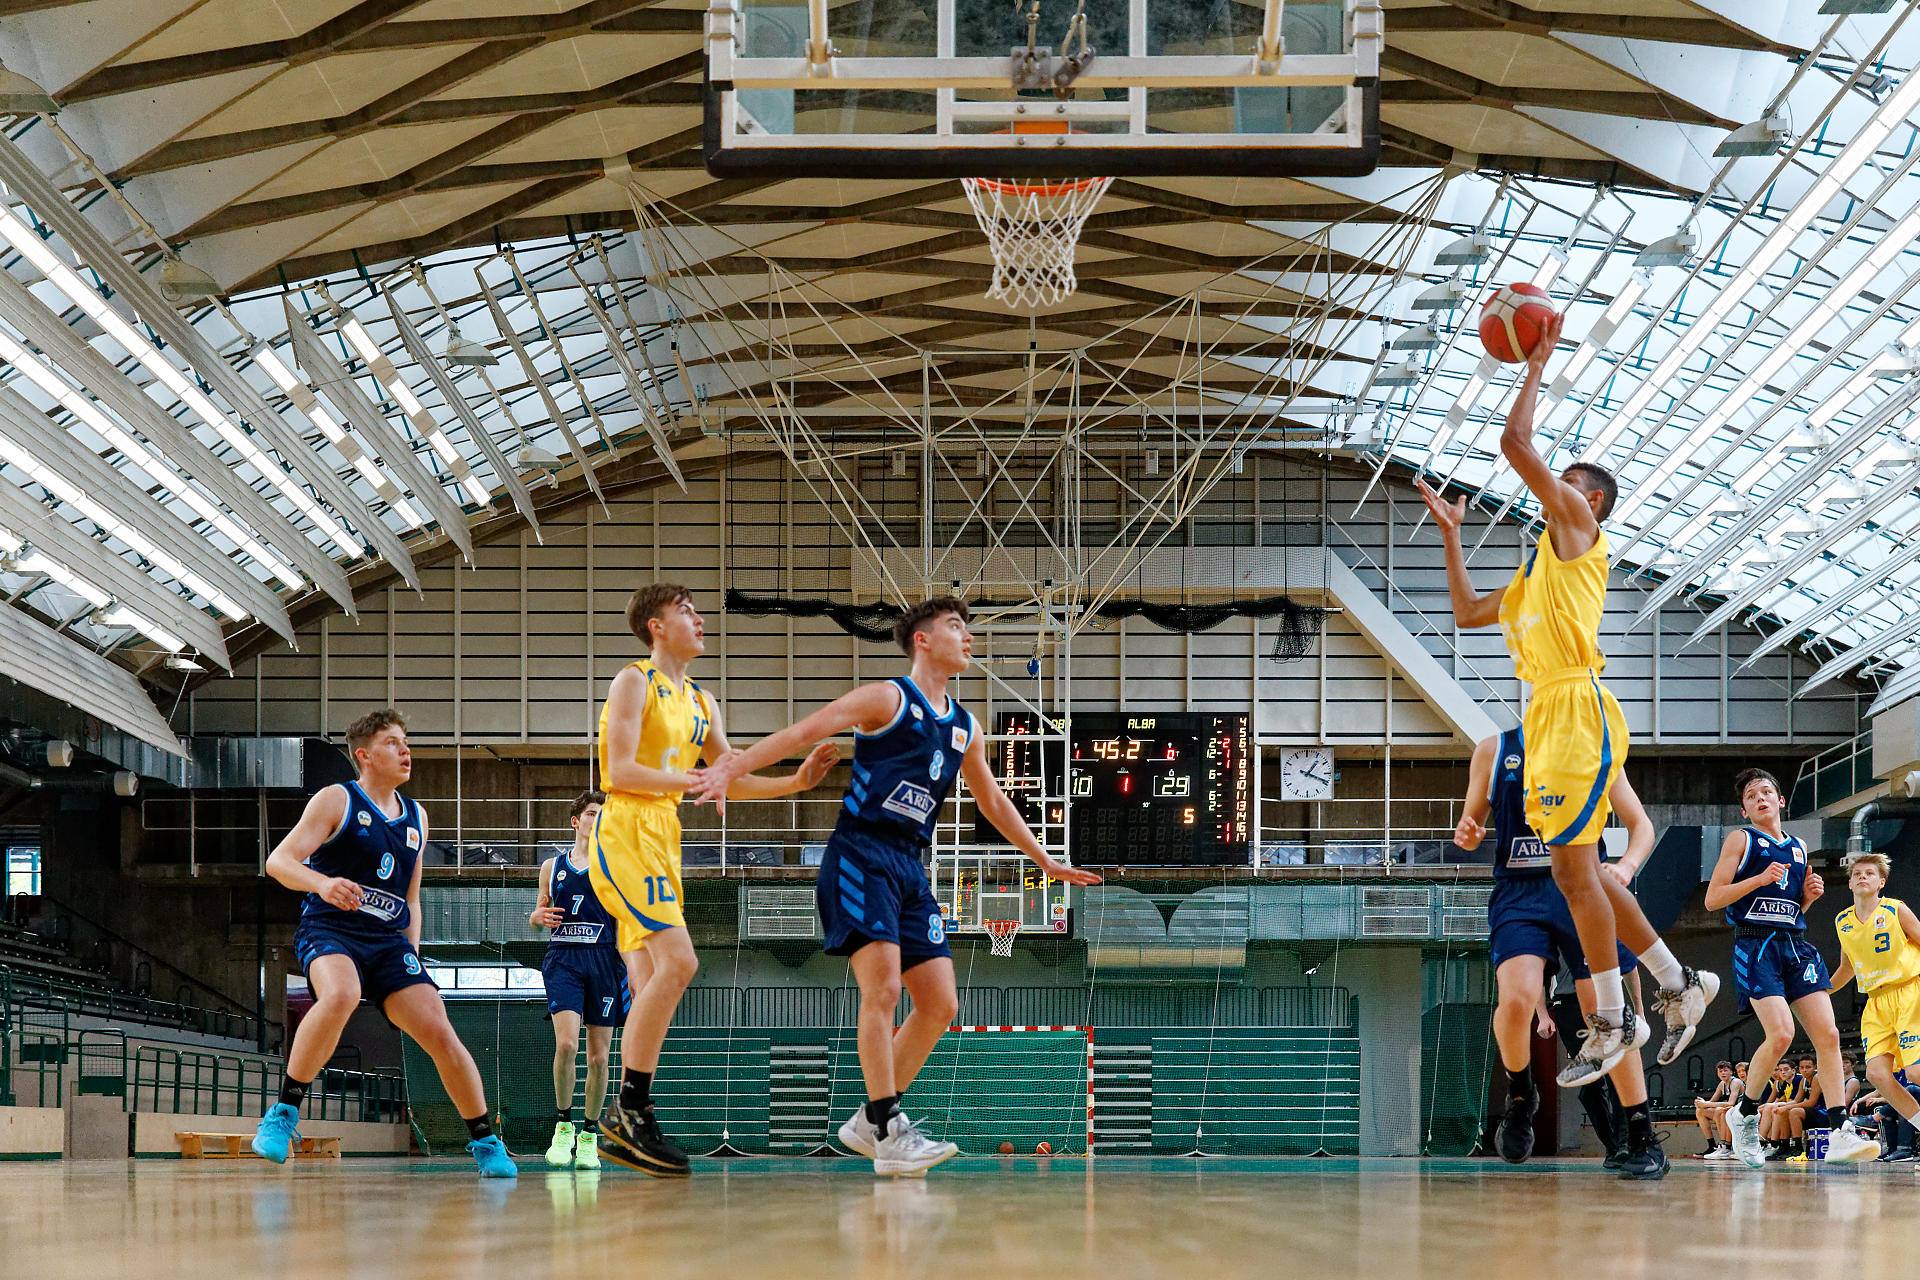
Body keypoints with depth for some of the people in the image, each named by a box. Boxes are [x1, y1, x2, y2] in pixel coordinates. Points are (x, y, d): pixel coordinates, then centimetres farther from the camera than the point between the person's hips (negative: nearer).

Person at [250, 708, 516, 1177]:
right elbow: (279, 861, -11)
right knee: (341, 996, -38)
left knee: (439, 1033, -10)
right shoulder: (337, 800, -1)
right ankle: (283, 1113, -26)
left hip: (388, 941, 5)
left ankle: (485, 1142, 6)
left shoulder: (415, 817, 17)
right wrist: (323, 884, -31)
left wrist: (412, 954, 13)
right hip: (328, 930, -5)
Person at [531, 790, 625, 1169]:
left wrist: (635, 971, -2)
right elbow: (537, 915, 22)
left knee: (598, 1057, 1)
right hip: (563, 958, 0)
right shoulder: (552, 866, 13)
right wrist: (539, 916, -2)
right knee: (566, 1043, -20)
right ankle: (563, 1125, -7)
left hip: (604, 961, 0)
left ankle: (589, 1136, 12)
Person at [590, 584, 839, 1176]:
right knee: (677, 961, -21)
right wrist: (688, 780, -25)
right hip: (626, 833, -9)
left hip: (663, 841, 9)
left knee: (651, 985, 4)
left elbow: (731, 779, 22)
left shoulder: (700, 702, 20)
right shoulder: (634, 681, -4)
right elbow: (620, 771, -13)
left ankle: (624, 1126, 5)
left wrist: (797, 781, 8)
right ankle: (631, 1109, -20)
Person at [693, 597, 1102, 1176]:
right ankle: (888, 1132, -17)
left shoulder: (965, 727, 18)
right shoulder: (888, 698, -3)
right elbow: (804, 732, -11)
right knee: (882, 986, -19)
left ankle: (869, 1122, 12)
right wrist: (731, 768, -23)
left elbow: (993, 802, 31)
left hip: (911, 867, 8)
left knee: (940, 1003, 2)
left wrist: (1043, 859, 35)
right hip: (861, 853, -8)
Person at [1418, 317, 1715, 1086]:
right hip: (1544, 718, 9)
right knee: (1575, 872, 10)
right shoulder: (1536, 567, 25)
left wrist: (1536, 367, 0)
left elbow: (1516, 445, -10)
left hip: (1580, 714, -9)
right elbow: (1467, 613, 33)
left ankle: (1610, 1023, -4)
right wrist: (1450, 534, 32)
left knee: (1574, 868, -9)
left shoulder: (1579, 528, 0)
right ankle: (1678, 985, 17)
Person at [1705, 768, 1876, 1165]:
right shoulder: (1740, 839, 4)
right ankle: (1744, 1113, 0)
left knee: (1828, 1035, -7)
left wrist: (1809, 895, 8)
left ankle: (1839, 1132, -10)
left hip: (1796, 946, 6)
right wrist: (1760, 878, -13)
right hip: (1756, 945, -6)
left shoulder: (1798, 847, 21)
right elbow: (1712, 899, -3)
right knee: (1781, 1035, -21)